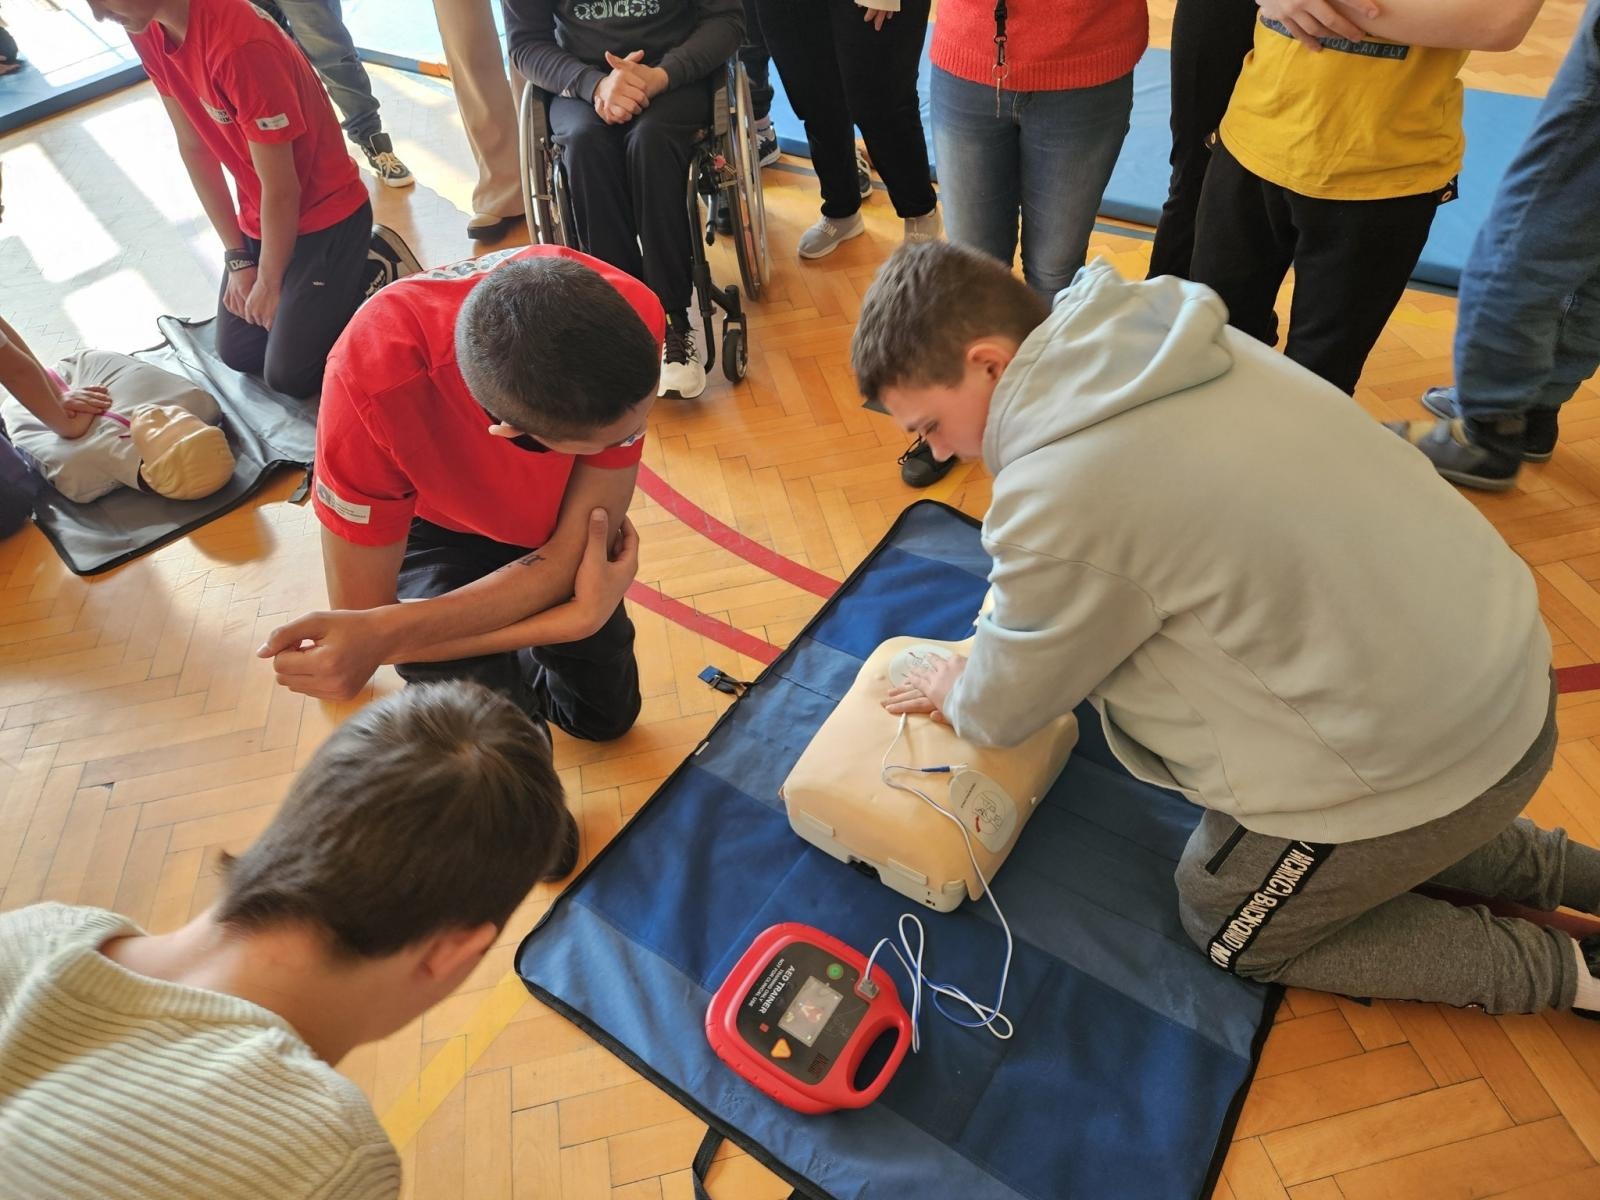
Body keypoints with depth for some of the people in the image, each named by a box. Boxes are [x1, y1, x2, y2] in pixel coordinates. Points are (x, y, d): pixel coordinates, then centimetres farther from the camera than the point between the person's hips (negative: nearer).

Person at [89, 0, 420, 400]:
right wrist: (238, 260, 1)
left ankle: (376, 268, 10)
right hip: (258, 218, 8)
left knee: (288, 376, -5)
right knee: (237, 354, 12)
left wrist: (269, 282, -10)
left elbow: (281, 190, -24)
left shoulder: (239, 43, -31)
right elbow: (194, 147, 2)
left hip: (325, 216, -8)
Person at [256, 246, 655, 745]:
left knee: (608, 715, 11)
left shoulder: (629, 317, -37)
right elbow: (364, 617, -31)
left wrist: (382, 635, -42)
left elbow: (578, 553, -32)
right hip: (434, 517, -2)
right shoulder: (375, 383, -42)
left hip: (556, 511, 2)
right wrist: (579, 614, -38)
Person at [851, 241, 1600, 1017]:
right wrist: (993, 652, 10)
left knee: (1229, 929, 19)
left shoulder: (1060, 498, -30)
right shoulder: (1152, 337, -4)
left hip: (1415, 757, -8)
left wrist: (959, 694, 11)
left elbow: (1004, 709, -9)